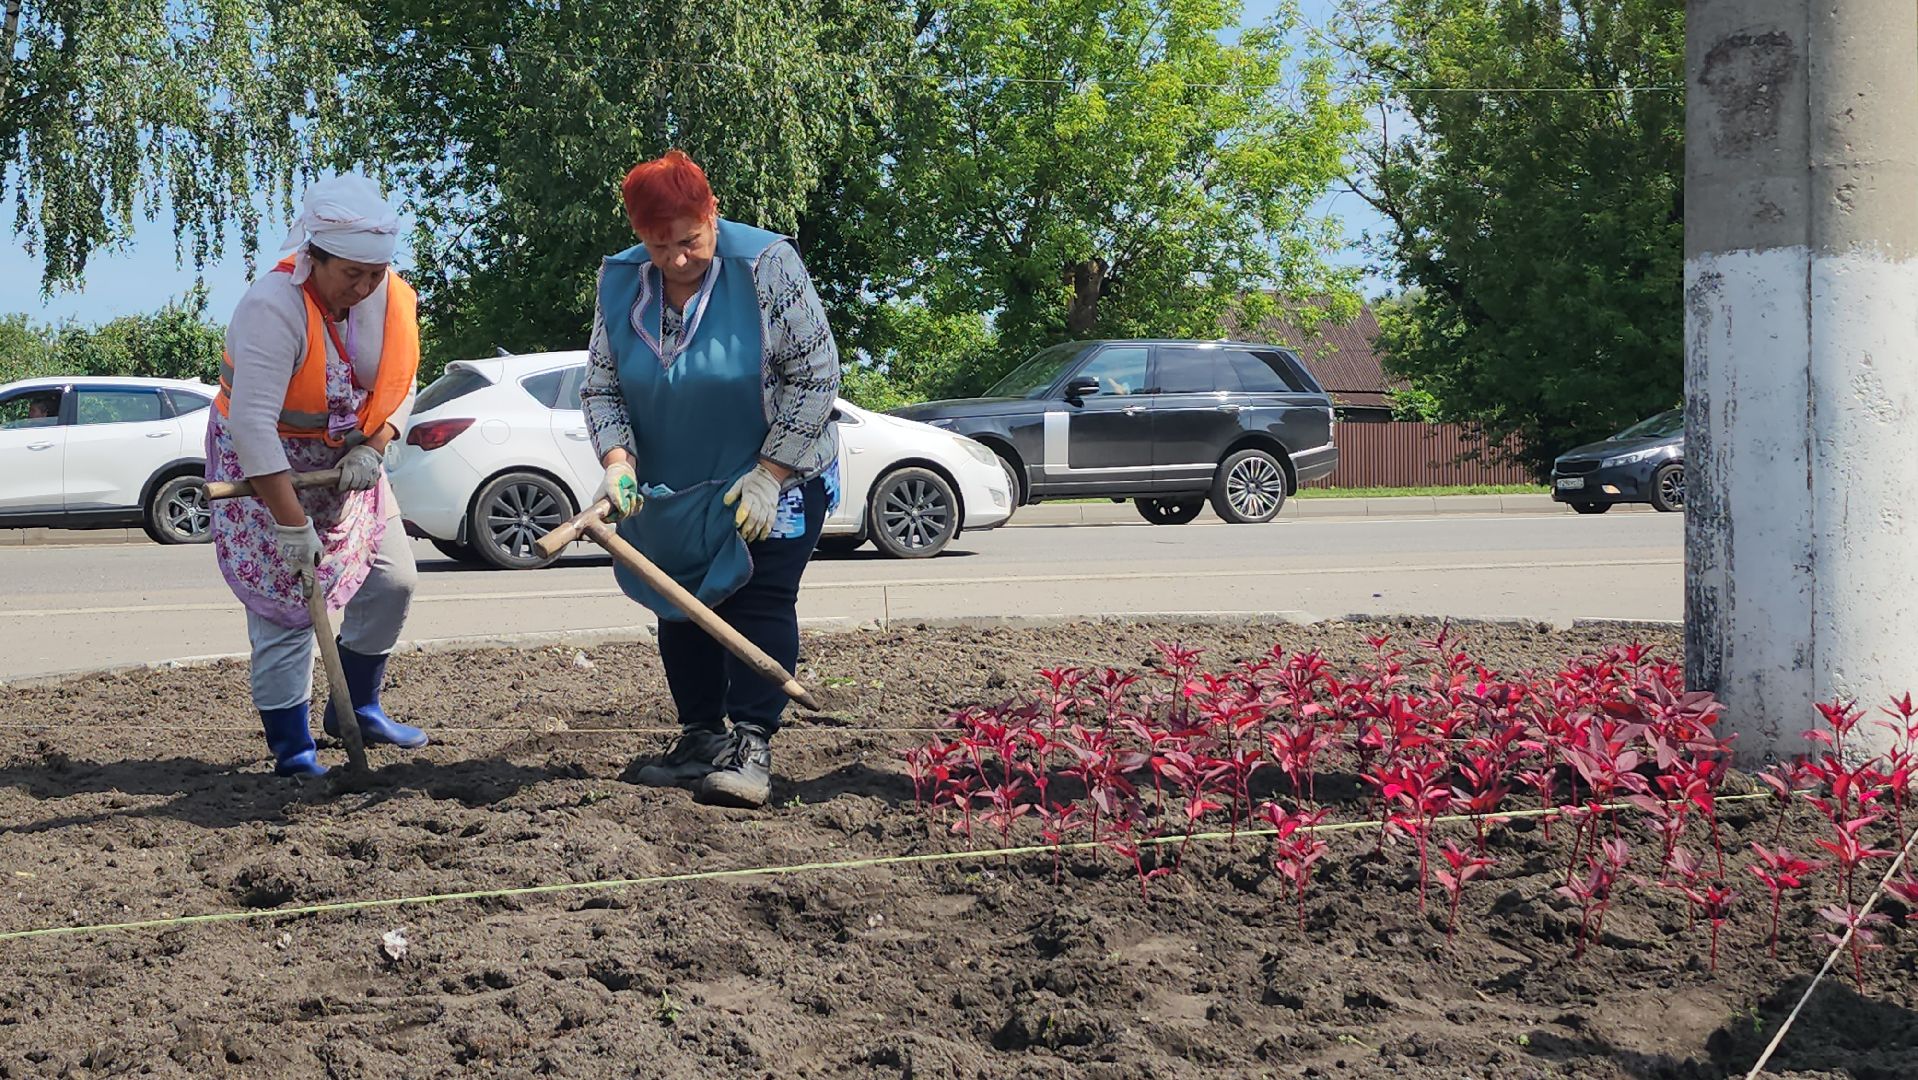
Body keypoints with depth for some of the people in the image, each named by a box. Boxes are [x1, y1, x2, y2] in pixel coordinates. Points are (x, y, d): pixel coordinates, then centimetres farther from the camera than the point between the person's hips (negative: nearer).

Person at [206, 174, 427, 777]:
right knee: (287, 605, -9)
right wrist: (291, 524, -32)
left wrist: (371, 450, -18)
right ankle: (291, 750, 0)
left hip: (346, 462, 7)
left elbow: (400, 385, 2)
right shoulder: (274, 308, -30)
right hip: (266, 467, -7)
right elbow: (252, 423, -33)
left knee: (391, 580, 8)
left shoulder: (391, 297, -9)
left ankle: (358, 708, 27)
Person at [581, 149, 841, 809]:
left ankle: (751, 747, -13)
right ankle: (700, 740, 18)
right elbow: (600, 388, 1)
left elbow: (814, 373, -15)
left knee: (758, 600, -12)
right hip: (671, 489, 5)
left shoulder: (764, 266, -17)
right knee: (682, 611, 8)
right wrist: (617, 460, -18)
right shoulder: (620, 284, -4)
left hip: (773, 478, -5)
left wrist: (770, 472, -18)